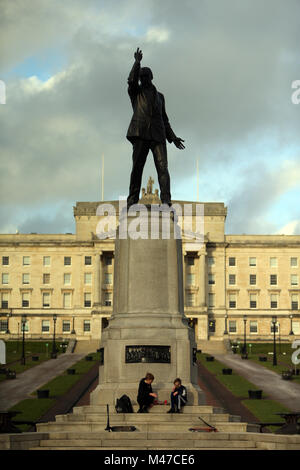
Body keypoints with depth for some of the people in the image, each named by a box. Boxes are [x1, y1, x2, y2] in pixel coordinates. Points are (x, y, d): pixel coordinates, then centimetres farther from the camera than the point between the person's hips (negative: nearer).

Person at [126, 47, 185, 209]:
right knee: (137, 167, -8)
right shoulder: (135, 92, 18)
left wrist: (172, 137, 17)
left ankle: (166, 200, -22)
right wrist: (137, 62, -15)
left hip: (158, 135, 2)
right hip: (140, 134, -2)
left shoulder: (159, 96, 27)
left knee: (162, 167, -13)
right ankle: (132, 200, -9)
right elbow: (131, 80, -5)